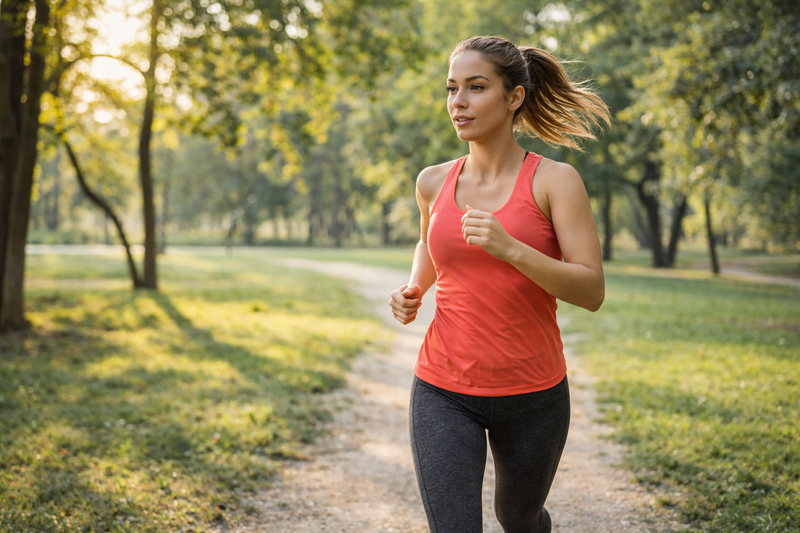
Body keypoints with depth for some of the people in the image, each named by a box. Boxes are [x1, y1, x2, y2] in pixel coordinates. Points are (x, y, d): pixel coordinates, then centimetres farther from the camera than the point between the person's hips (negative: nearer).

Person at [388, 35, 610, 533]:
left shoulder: (556, 180, -9)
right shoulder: (434, 182, 1)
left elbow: (592, 292, -15)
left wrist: (511, 249, -28)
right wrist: (413, 291, 4)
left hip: (532, 393, -1)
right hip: (445, 393, 1)